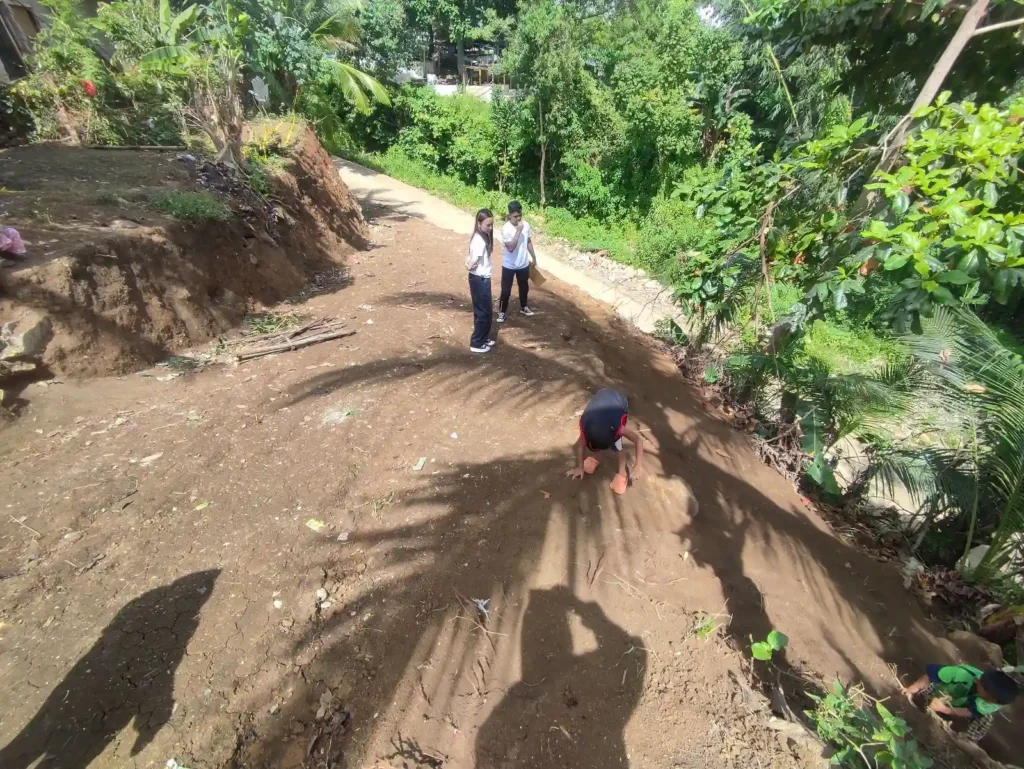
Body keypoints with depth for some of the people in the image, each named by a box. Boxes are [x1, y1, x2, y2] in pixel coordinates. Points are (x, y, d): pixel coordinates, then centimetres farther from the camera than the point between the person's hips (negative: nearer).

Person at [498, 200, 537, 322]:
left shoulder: (526, 225, -4)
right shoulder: (505, 229, -19)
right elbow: (511, 247, -29)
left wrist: (534, 257, 15)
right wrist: (518, 231, -31)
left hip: (523, 264, 5)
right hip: (509, 266, -5)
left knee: (524, 287, 20)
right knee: (506, 290, 4)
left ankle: (523, 307, 42)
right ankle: (502, 312, 22)